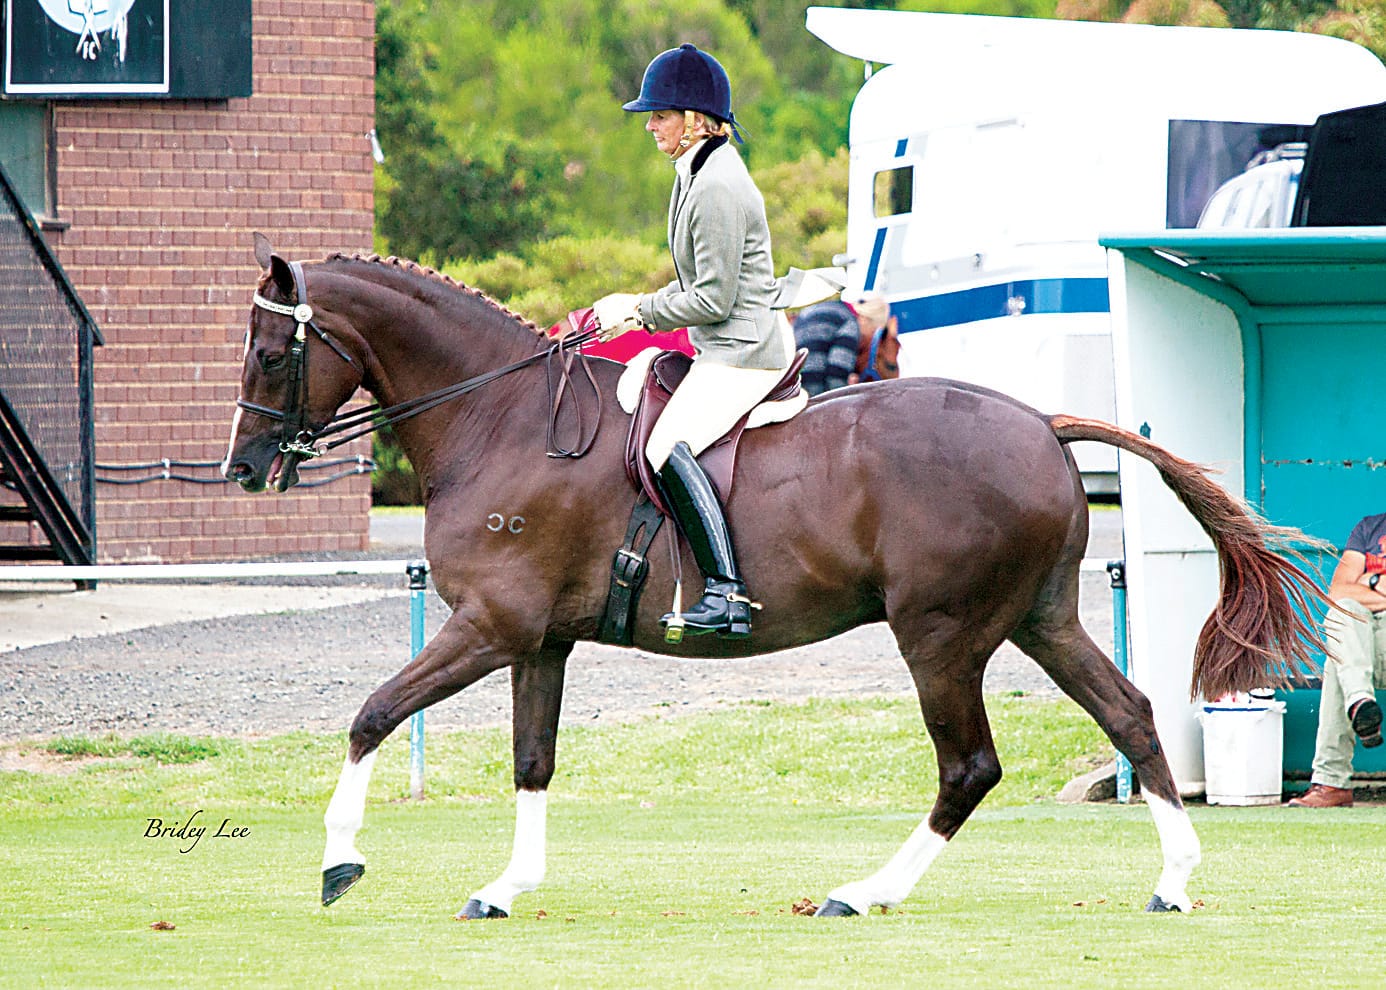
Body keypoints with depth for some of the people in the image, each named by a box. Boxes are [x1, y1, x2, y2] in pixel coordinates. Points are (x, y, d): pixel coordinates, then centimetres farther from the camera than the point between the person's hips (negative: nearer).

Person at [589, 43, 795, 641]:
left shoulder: (717, 188, -19)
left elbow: (713, 299, -20)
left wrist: (639, 310, -10)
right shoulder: (697, 175, 14)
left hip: (743, 351, -11)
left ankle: (726, 592, -32)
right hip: (726, 348, 11)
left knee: (668, 447, -24)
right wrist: (639, 312, 11)